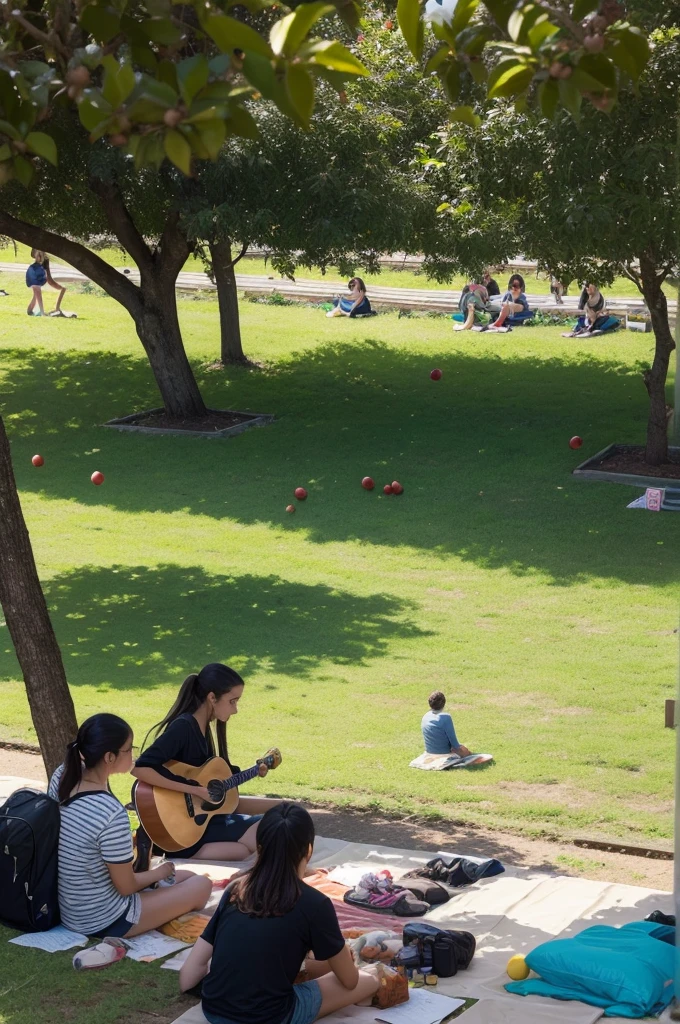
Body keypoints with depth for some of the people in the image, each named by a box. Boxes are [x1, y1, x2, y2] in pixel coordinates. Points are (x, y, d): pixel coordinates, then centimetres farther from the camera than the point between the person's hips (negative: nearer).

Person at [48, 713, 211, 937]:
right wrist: (159, 873, 0)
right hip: (100, 922, -8)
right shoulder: (112, 814, -33)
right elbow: (126, 887, -17)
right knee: (201, 885, 8)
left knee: (185, 876, 21)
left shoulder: (62, 775, -10)